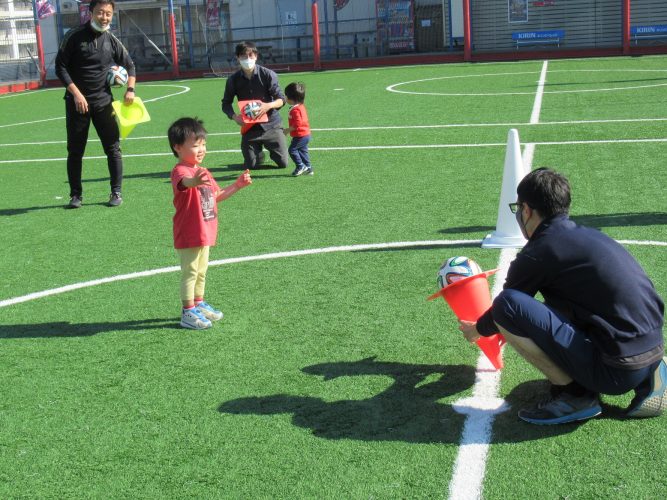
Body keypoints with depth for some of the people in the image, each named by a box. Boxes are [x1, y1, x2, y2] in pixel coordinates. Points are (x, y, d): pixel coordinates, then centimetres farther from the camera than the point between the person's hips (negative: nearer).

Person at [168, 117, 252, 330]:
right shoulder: (180, 171, -18)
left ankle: (199, 304, 35)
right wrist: (194, 181, -66)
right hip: (188, 235, -9)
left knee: (201, 271, 20)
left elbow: (217, 195, 22)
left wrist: (237, 185, 12)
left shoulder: (203, 172, 13)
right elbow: (184, 182, -43)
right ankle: (188, 312, 5)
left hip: (205, 233, 9)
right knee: (189, 272, -2)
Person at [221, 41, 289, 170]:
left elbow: (281, 99, -7)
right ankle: (259, 153, 34)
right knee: (250, 165, -2)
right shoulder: (234, 80, -3)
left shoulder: (268, 75, -8)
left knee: (283, 163, -3)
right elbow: (226, 104, 6)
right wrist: (234, 116, -15)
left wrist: (268, 105, -28)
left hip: (271, 124, -1)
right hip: (249, 127, 1)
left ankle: (270, 150, 32)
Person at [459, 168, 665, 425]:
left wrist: (476, 330, 32)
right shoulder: (587, 235, 15)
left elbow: (505, 306, 8)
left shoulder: (539, 254, -9)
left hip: (618, 372, -8)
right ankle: (646, 378, 15)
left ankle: (575, 395, -2)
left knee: (508, 306, -13)